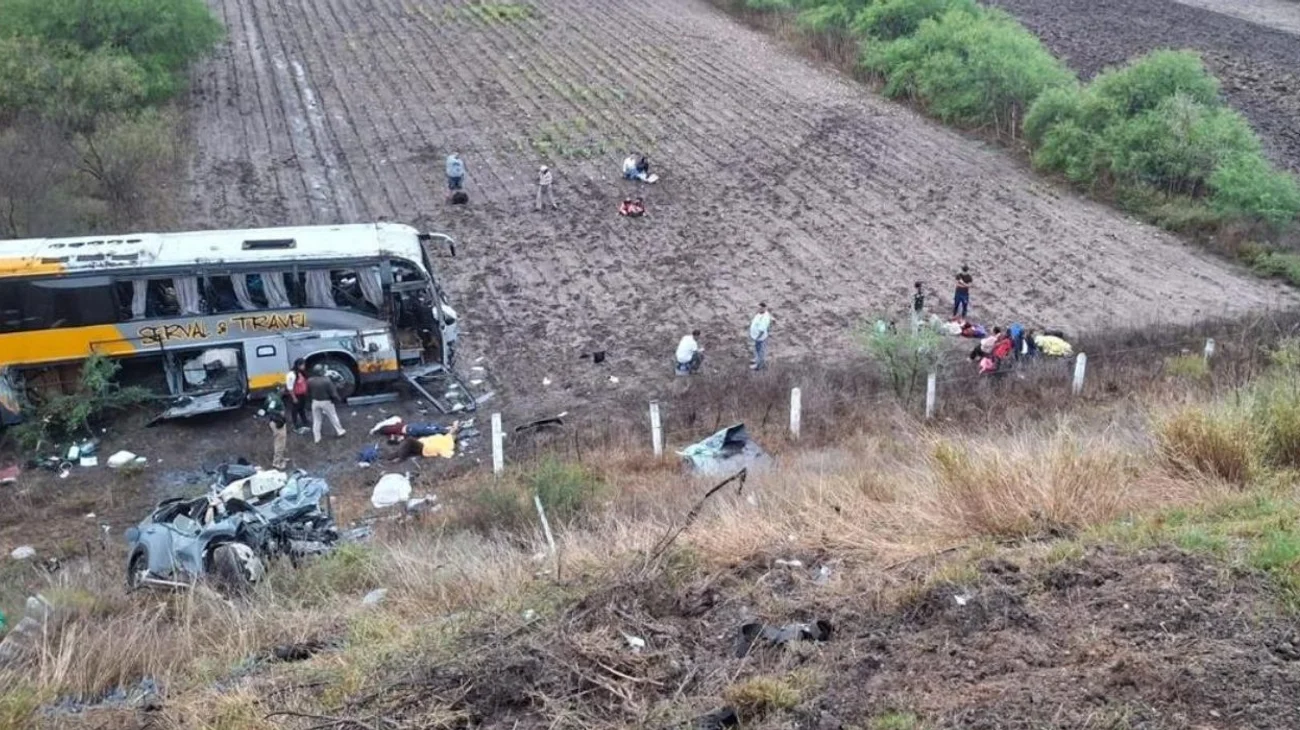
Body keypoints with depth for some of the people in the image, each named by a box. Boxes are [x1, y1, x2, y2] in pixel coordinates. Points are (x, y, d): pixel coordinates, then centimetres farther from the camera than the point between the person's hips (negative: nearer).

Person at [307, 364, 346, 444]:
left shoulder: (310, 381, -9)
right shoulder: (327, 380, -23)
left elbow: (308, 393, 4)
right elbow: (333, 393, -16)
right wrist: (338, 399, 1)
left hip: (315, 402, 3)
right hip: (326, 402, -3)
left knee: (316, 420, 13)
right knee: (333, 417, 16)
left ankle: (316, 438, 18)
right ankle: (340, 432, 31)